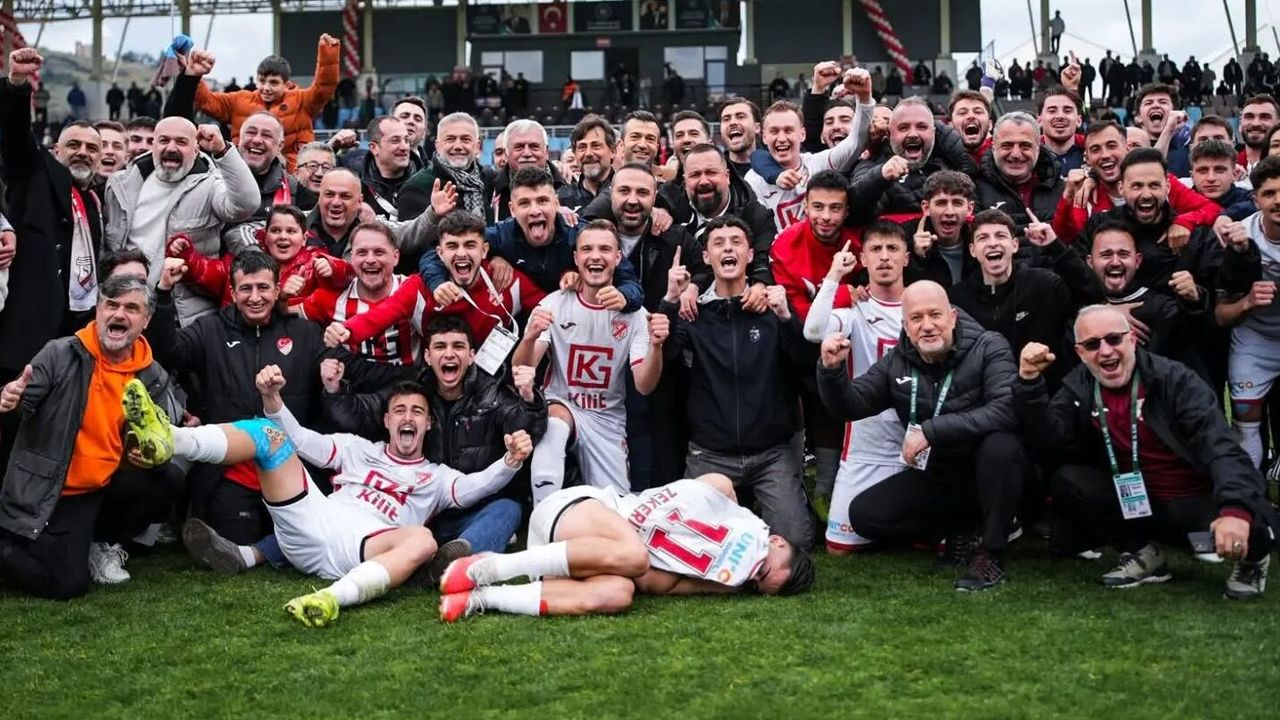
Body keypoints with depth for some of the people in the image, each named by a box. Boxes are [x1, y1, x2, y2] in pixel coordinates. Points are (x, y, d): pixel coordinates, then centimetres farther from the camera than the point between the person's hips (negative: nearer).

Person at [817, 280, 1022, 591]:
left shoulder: (988, 348, -15)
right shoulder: (896, 363, 0)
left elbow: (1006, 409, -31)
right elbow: (850, 406, 1)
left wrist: (931, 431, -33)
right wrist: (832, 369, -20)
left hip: (988, 472, -5)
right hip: (935, 477, 5)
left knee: (1000, 444, -37)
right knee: (863, 514, -10)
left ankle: (991, 553, -19)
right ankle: (961, 526, 8)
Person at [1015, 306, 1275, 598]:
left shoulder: (1174, 379, -15)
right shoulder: (1079, 387, 0)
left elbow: (1221, 446, -25)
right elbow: (1048, 433, -14)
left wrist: (1236, 508, -42)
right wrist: (1029, 379, -28)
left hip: (1198, 501, -4)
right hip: (1137, 504, 4)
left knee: (1253, 527, -34)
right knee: (1067, 481, -17)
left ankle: (1250, 560, 7)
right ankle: (1142, 555, 2)